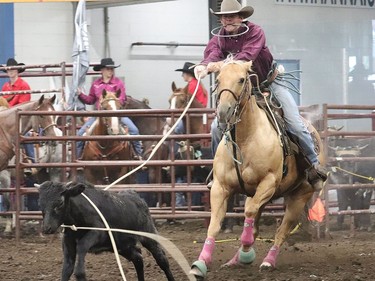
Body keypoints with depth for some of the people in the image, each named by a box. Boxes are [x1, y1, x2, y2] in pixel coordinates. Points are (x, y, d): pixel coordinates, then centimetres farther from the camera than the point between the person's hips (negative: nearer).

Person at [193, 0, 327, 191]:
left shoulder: (255, 32, -19)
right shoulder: (219, 39, -8)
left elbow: (247, 56, -37)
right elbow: (212, 54, -30)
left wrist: (222, 65, -52)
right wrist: (204, 66, -55)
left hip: (269, 82, -3)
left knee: (295, 126, -11)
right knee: (217, 126, -7)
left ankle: (314, 165, 6)